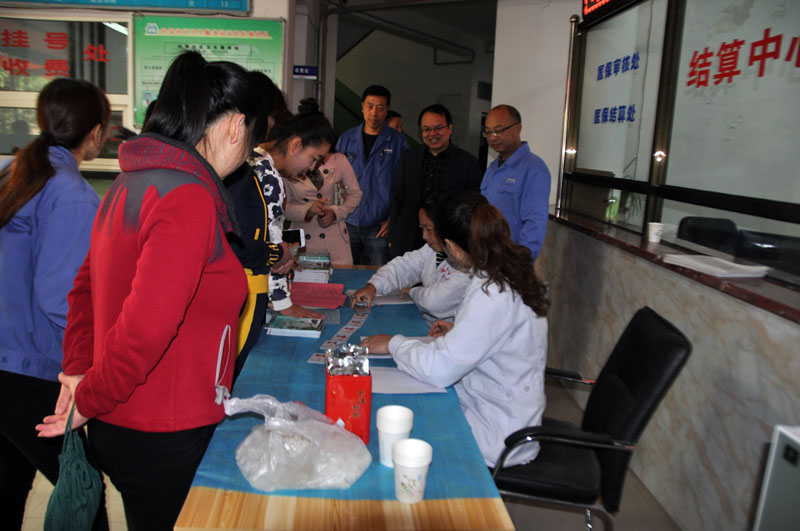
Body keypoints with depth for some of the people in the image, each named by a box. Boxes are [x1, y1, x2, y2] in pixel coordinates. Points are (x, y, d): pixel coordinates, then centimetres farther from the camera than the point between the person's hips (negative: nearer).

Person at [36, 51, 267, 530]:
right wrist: (89, 400, -14)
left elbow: (87, 285, 13)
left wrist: (80, 371, 9)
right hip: (163, 438, -8)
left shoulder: (132, 183, 6)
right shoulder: (189, 199, -24)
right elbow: (146, 327, -29)